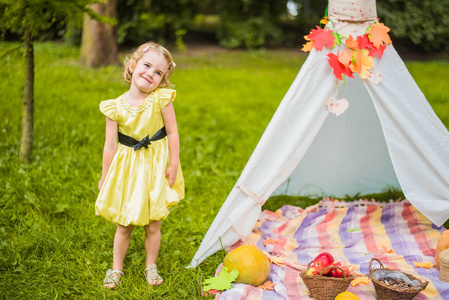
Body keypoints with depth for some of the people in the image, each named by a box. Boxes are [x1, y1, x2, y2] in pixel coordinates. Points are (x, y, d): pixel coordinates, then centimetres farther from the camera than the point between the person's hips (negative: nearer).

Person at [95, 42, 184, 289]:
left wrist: (173, 165, -7)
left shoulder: (161, 99, -13)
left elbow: (172, 133, -7)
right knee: (124, 224, 11)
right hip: (127, 169, 1)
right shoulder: (116, 107, -11)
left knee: (153, 224, 11)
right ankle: (116, 268, 31)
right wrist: (105, 177, 0)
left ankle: (151, 266, 33)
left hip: (155, 167, 0)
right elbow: (110, 145, -6)